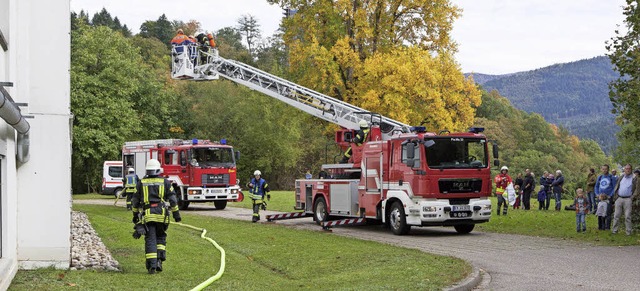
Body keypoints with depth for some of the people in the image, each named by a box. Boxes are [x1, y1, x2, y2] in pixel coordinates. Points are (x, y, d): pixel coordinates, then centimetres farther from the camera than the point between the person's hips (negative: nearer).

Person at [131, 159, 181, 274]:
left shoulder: (141, 183, 7)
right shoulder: (165, 182, 4)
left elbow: (135, 201, 11)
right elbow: (173, 200, 2)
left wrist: (135, 215, 20)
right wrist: (176, 213, 9)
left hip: (147, 216, 0)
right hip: (161, 215, 0)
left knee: (150, 240, 0)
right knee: (161, 239, 16)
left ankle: (152, 265, -9)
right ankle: (159, 260, 1)